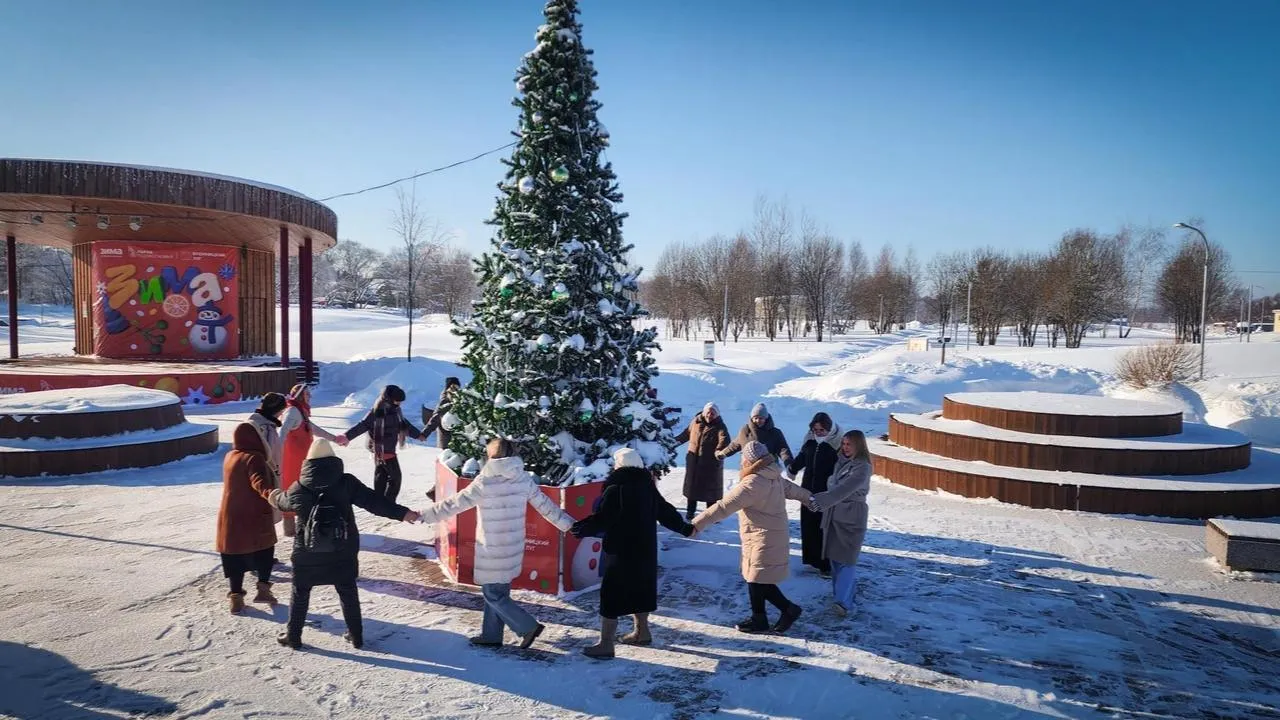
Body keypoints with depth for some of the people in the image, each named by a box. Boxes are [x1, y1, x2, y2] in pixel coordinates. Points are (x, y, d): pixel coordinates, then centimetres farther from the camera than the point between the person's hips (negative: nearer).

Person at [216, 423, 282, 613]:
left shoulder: (229, 456, 9)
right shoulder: (254, 458, -18)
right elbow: (259, 482, -36)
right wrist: (270, 493, -54)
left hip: (230, 518, 7)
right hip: (254, 517, -7)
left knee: (234, 556, 12)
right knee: (265, 552, 13)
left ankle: (236, 596, 13)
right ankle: (263, 588, 8)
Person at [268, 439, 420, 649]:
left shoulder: (299, 489, -8)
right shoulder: (346, 483, -14)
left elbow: (283, 501, 15)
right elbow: (373, 500, -16)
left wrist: (274, 496, 39)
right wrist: (402, 513, -13)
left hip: (308, 554, 0)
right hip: (343, 552, 0)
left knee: (300, 593, 19)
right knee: (348, 592, 15)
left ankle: (293, 635, 28)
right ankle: (356, 636, 22)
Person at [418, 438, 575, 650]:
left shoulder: (485, 481, -16)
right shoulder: (524, 478, 0)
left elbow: (455, 503, -12)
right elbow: (545, 505, 6)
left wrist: (424, 515, -3)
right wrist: (569, 524, 17)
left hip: (493, 549, -7)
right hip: (513, 547, 7)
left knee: (493, 594, 6)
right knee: (497, 591, 18)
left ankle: (529, 627, 3)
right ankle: (491, 635, 26)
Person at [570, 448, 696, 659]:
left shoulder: (615, 489, -18)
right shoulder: (647, 486, 4)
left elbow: (601, 520, -17)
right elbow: (665, 511, 13)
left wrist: (579, 529, -3)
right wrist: (685, 528, 26)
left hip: (620, 551, -7)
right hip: (645, 550, 8)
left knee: (611, 595, -1)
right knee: (640, 589, 22)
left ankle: (605, 644, 1)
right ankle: (642, 632, 35)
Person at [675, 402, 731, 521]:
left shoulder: (720, 426, -13)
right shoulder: (696, 421, 1)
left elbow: (725, 439, -31)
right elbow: (687, 433, 20)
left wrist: (719, 450, -51)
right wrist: (675, 440, 28)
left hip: (711, 463, -4)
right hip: (694, 461, 4)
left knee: (711, 488, 4)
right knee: (692, 486, 13)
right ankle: (690, 512, 27)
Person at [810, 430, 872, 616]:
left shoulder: (862, 467, -15)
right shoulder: (841, 461, 9)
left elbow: (844, 489, -27)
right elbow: (832, 485, 18)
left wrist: (820, 501, -33)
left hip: (852, 518, -6)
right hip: (834, 515, 6)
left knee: (847, 559, -5)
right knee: (835, 557, 7)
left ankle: (844, 602, -3)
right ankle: (846, 592, 12)